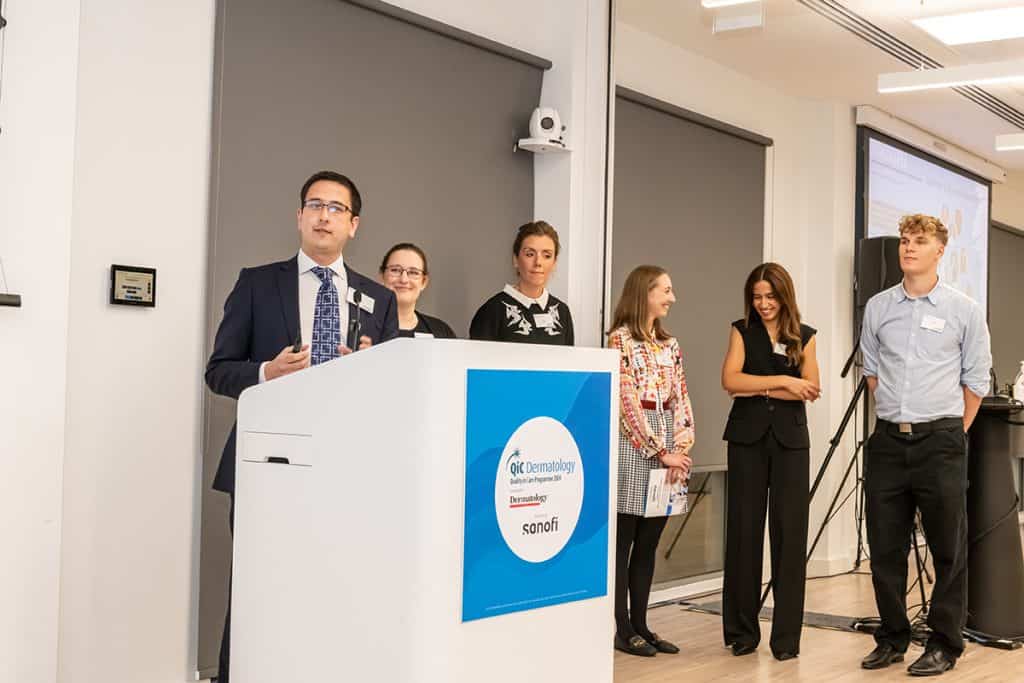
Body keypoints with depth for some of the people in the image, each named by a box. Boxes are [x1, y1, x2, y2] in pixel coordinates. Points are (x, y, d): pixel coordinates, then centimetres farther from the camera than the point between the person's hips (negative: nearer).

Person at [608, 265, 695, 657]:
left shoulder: (670, 344, 15)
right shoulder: (621, 339, -6)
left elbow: (681, 399, 11)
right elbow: (627, 401, -12)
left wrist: (682, 447, -3)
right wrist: (659, 451, -14)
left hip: (666, 442, 7)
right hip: (633, 443, -7)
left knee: (648, 544, 10)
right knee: (623, 542, 0)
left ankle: (640, 625, 16)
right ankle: (622, 629, 5)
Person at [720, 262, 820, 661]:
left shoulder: (804, 336, 8)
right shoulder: (742, 332, 6)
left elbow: (811, 390, -3)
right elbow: (730, 380, -9)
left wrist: (758, 388, -9)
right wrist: (782, 381, -13)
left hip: (790, 440, 1)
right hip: (748, 438, 0)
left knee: (789, 533, -2)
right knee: (743, 530, 1)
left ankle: (786, 635, 6)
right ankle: (742, 630, 11)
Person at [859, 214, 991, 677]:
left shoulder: (964, 310, -1)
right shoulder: (877, 307, 6)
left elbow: (976, 378, 4)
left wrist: (952, 430, 5)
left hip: (941, 442, -3)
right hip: (887, 441, 3)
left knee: (948, 550, 3)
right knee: (885, 548, 8)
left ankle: (944, 644, 13)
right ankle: (892, 639, 21)